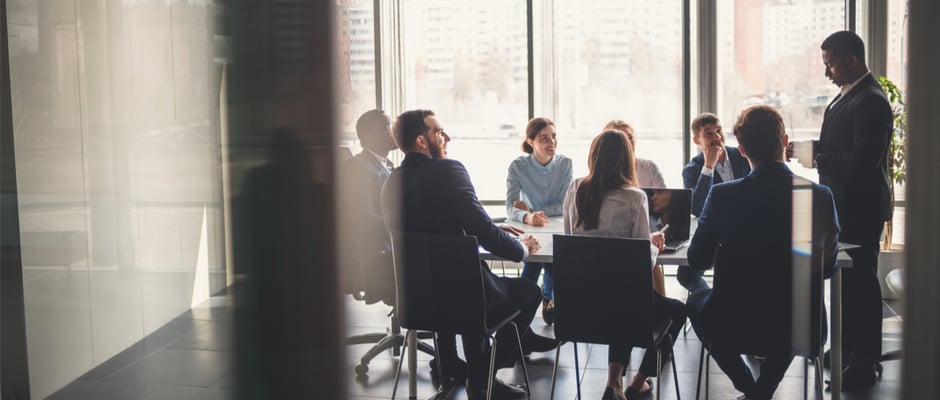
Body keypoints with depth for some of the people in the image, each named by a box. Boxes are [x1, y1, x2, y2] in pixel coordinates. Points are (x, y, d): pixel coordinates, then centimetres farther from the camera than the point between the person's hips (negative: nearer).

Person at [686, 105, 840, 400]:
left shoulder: (723, 195, -16)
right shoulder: (821, 196, -10)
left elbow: (697, 261, -2)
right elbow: (828, 267, 3)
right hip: (799, 329, 2)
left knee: (697, 299, 32)